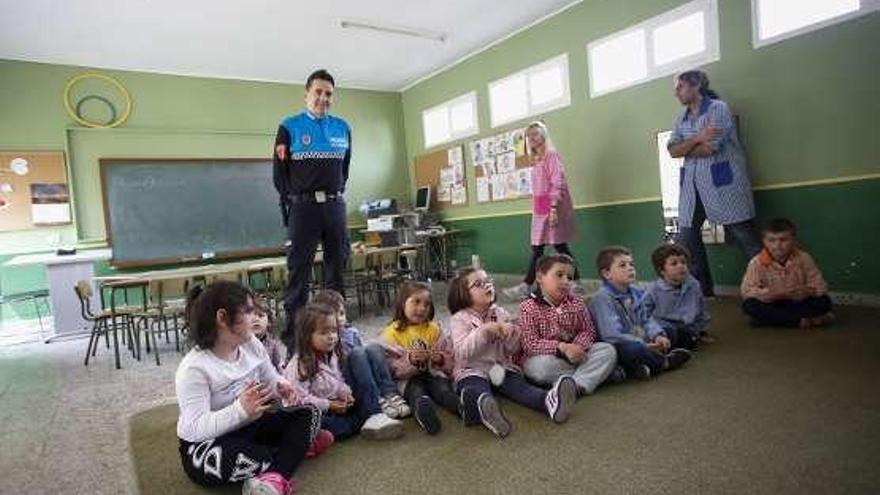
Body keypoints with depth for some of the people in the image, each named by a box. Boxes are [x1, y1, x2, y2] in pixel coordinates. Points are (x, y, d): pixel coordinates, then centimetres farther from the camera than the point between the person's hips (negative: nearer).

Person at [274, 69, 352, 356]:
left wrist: (336, 194, 12)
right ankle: (292, 337, 3)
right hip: (303, 207, -3)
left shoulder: (342, 128, 11)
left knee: (337, 269, 7)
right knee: (298, 271, -3)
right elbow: (279, 172, 2)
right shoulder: (290, 127, 1)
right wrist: (293, 202, 2)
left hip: (335, 206, 4)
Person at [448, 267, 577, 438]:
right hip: (473, 371, -3)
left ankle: (550, 400, -56)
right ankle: (484, 410, -69)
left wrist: (510, 333, -9)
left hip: (502, 367, 3)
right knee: (479, 392, -35)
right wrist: (484, 331, -23)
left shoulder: (501, 313, 12)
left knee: (520, 385, -26)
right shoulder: (460, 319, 0)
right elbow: (462, 351, -14)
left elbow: (514, 350, 12)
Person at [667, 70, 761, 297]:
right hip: (691, 185, 7)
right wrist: (697, 138, -15)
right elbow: (673, 151, 0)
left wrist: (686, 149, 0)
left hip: (722, 183, -6)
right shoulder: (682, 119, 15)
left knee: (746, 239, -3)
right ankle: (703, 292, 17)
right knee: (686, 239, 6)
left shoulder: (718, 108, -4)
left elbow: (709, 148, -16)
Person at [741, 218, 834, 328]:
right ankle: (801, 320, -23)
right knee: (749, 305, -30)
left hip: (798, 303, 1)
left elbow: (820, 288, -7)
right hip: (771, 304, -1)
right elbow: (746, 291, -18)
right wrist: (772, 293, -31)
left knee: (824, 301, -23)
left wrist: (805, 292, -28)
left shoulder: (803, 258, -9)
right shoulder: (757, 263, -14)